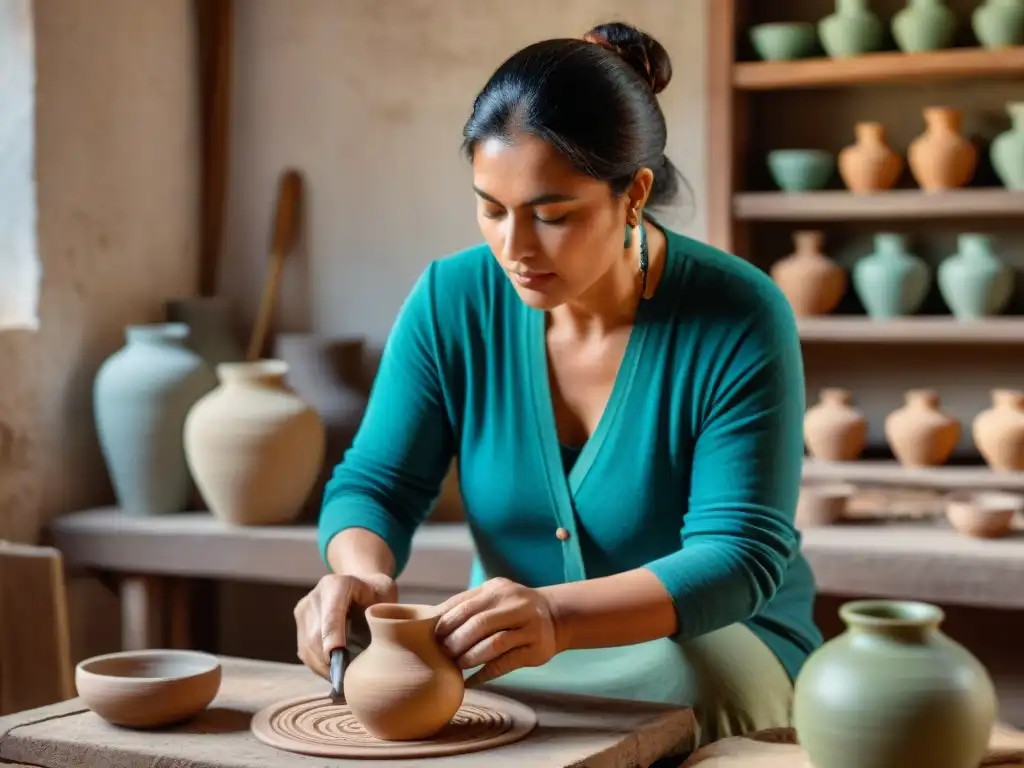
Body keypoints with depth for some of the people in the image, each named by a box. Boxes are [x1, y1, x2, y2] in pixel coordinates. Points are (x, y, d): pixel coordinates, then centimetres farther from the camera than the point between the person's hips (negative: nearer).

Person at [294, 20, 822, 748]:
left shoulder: (738, 320, -21)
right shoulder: (451, 300, -10)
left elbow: (739, 555, -26)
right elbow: (376, 485, -5)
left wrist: (559, 616, -43)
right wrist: (360, 573, -31)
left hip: (709, 642, -2)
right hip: (513, 654, 3)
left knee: (690, 698, -36)